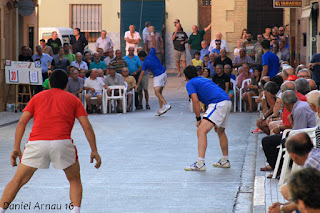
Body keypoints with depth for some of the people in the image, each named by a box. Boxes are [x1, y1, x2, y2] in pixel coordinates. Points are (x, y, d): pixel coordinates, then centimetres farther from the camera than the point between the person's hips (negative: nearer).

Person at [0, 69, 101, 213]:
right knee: (75, 180, 19)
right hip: (62, 142, -1)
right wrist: (94, 151, 13)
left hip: (36, 142, 1)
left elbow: (22, 122, 12)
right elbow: (86, 126, 11)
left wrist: (16, 148, 12)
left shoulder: (38, 97, 22)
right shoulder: (73, 99, 19)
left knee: (18, 181, 14)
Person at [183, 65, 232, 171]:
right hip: (227, 102, 9)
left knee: (201, 131, -14)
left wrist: (198, 119, 1)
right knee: (220, 131, 28)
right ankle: (225, 161, 38)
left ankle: (200, 163, -26)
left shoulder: (190, 83, 8)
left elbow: (195, 101, -6)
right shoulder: (205, 79, 31)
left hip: (218, 104, -9)